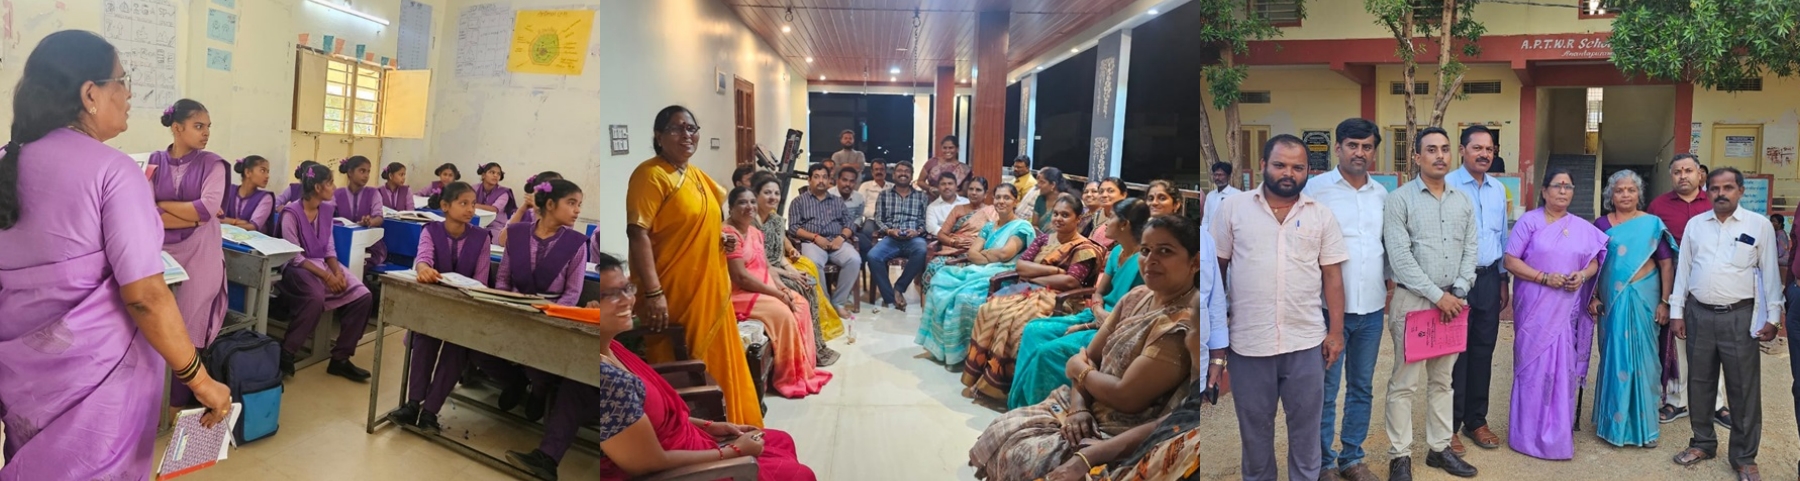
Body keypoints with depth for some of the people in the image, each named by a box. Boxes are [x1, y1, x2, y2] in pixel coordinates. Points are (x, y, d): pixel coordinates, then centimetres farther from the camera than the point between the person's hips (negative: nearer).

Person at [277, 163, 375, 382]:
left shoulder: (327, 210, 7)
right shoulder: (291, 213, -13)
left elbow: (329, 248, 9)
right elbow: (294, 257, -16)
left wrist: (337, 271, -10)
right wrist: (326, 276, -24)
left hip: (322, 264, 7)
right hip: (296, 268, -7)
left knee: (363, 297, -14)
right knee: (316, 298, -37)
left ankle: (340, 358, -4)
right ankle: (285, 354, -18)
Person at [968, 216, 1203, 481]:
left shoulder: (1184, 323, -22)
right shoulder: (1138, 296, 5)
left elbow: (1127, 397, -24)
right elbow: (1089, 357, 7)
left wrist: (1078, 369, -6)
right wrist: (1078, 407, -11)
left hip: (1118, 436, -8)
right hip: (1088, 409, 8)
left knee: (1020, 458, -19)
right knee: (1002, 431, -1)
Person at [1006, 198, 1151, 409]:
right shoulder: (1117, 251, 8)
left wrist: (1087, 326, -14)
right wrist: (1098, 310, -11)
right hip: (1097, 317, 9)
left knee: (1048, 351, -23)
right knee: (1033, 330, -3)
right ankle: (1021, 403, 0)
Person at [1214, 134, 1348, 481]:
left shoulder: (1321, 215, 4)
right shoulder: (1232, 208, 0)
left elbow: (1332, 276, 6)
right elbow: (1216, 267, 3)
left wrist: (1336, 331, 1)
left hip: (1306, 341, 1)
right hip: (1247, 341, -1)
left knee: (1306, 423, 13)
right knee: (1254, 425, 13)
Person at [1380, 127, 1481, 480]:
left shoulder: (1463, 202, 10)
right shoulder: (1399, 199, -6)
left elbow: (1471, 249, 9)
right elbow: (1399, 256, -12)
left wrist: (1458, 291, -5)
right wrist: (1437, 295, -13)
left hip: (1454, 300, 5)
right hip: (1413, 300, -5)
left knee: (1442, 380, 13)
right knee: (1405, 382, -1)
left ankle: (1440, 448, 23)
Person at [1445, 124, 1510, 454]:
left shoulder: (1499, 189, 10)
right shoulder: (1447, 186, -10)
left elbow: (1502, 236, 16)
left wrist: (1503, 280, 14)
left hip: (1489, 278, 6)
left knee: (1483, 351, 11)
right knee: (1455, 352, 0)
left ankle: (1476, 421, 23)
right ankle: (1449, 426, 9)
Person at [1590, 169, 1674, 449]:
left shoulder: (1652, 224, 2)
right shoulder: (1601, 225, 3)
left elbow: (1666, 264, 0)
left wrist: (1665, 302, -5)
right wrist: (1593, 297, -2)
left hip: (1643, 298, 0)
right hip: (1612, 300, 0)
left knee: (1642, 357, 5)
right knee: (1614, 357, 6)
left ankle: (1643, 425, 16)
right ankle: (1614, 422, 16)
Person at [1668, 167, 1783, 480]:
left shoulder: (1759, 225, -1)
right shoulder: (1694, 224, 6)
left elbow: (1770, 272, 0)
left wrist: (1772, 317, -3)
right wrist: (1676, 312, 5)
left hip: (1739, 316, -2)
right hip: (1698, 314, 3)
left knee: (1744, 387, 3)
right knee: (1699, 383, 12)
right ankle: (1703, 443, 26)